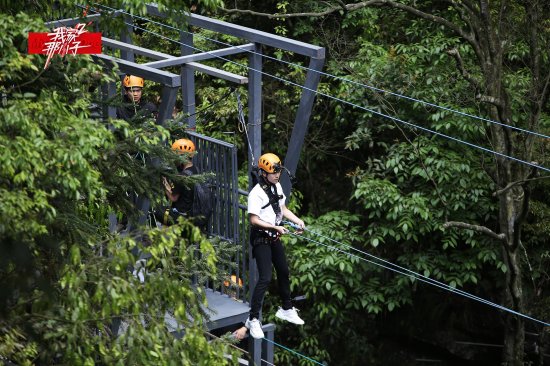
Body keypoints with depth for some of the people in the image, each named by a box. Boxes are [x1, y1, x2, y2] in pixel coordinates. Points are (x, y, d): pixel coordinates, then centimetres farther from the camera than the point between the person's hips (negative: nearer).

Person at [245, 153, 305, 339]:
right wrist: (276, 227, -27)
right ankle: (253, 319, -6)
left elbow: (282, 208, 17)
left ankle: (287, 309, 39)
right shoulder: (256, 193, -22)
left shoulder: (277, 187, 4)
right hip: (261, 239, -9)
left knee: (284, 272, 20)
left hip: (274, 238, 9)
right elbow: (254, 219, -25)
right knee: (265, 278, -14)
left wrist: (297, 221, 3)